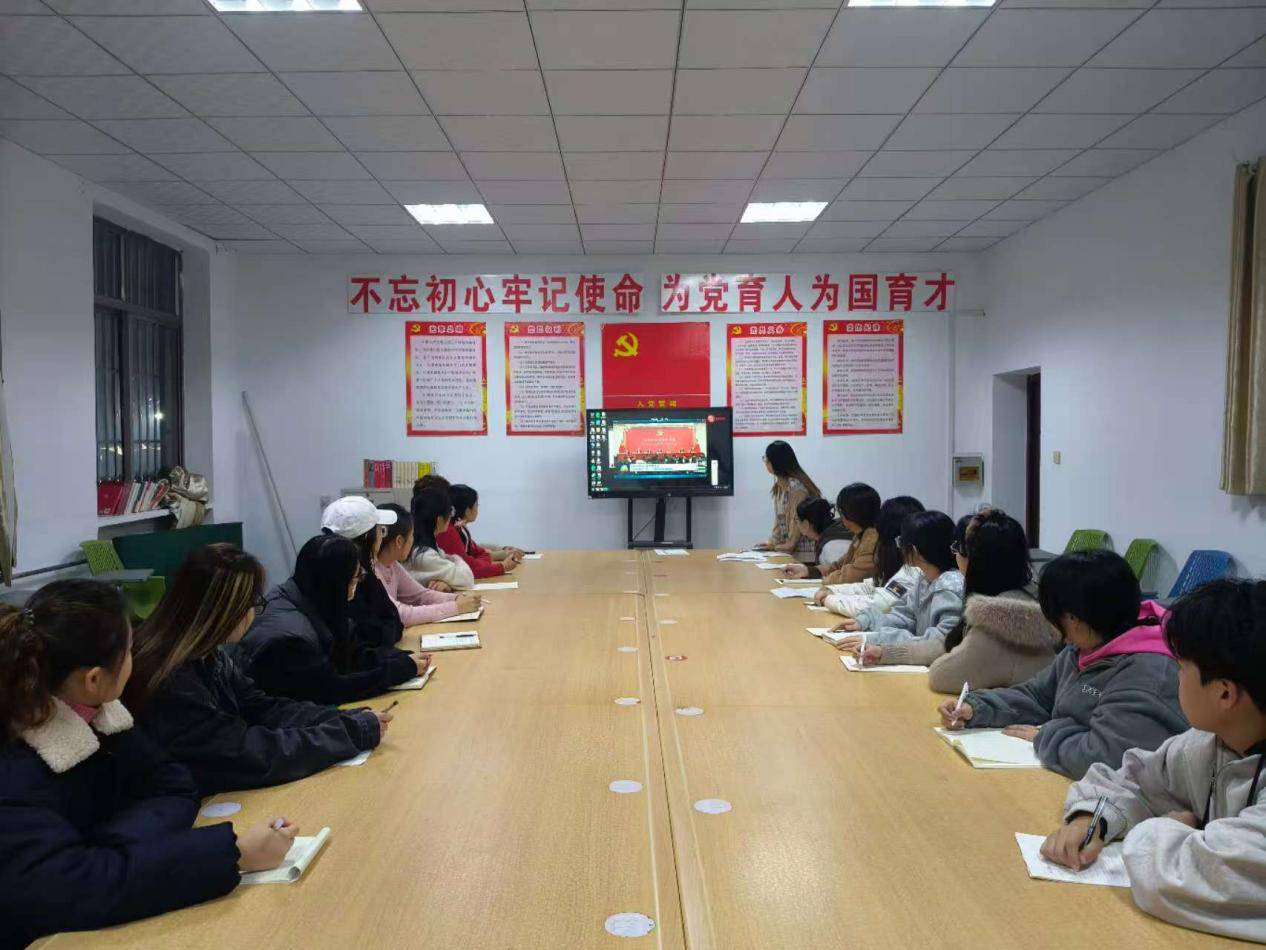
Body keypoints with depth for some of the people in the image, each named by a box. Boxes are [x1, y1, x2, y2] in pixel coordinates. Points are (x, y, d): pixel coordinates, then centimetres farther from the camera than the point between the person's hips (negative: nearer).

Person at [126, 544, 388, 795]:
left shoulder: (207, 656, 0)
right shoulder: (170, 685, -26)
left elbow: (262, 709, 2)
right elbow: (251, 755, -25)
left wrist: (351, 720, -10)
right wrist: (355, 733, -20)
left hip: (221, 794, 7)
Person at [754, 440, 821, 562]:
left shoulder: (796, 487, -16)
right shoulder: (778, 486, 11)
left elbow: (797, 521, -15)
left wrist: (789, 545, -12)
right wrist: (772, 542, 3)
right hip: (787, 549, 7)